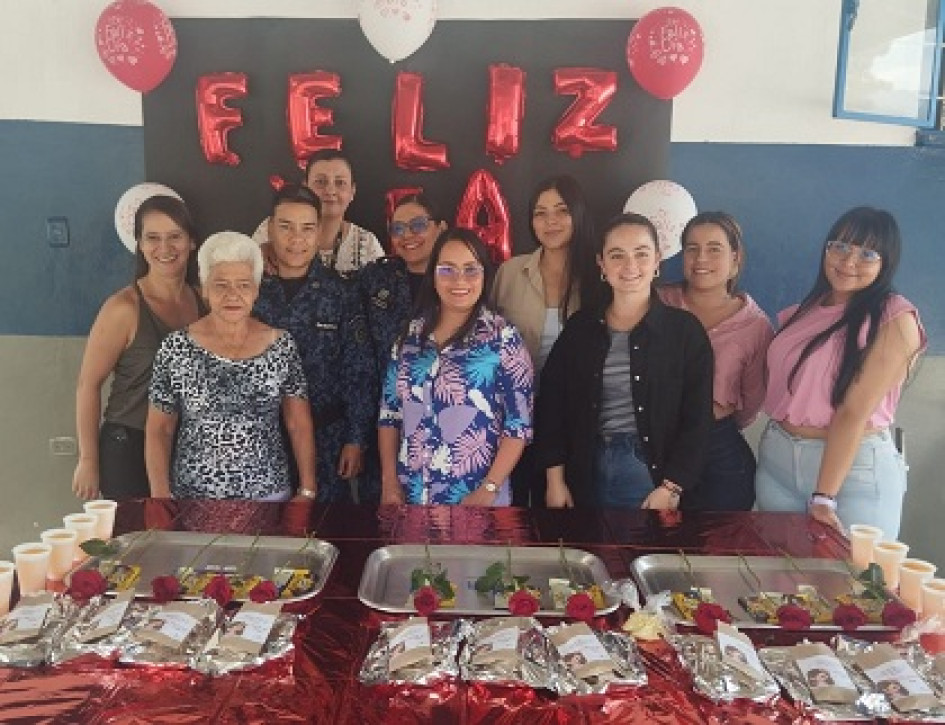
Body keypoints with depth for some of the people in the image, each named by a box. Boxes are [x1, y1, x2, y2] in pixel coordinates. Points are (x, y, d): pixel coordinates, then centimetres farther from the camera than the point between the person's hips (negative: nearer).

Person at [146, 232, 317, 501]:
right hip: (192, 496, -1)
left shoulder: (281, 346, -3)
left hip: (269, 493, 1)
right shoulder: (175, 349, -6)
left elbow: (299, 426, 0)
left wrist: (308, 492, -4)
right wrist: (161, 495, -9)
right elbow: (158, 430, 0)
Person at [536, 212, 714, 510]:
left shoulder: (685, 329, -4)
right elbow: (552, 403, 4)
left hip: (649, 471, -2)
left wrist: (670, 488, -10)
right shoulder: (580, 326, 3)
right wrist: (555, 479, 0)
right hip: (587, 471, 3)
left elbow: (697, 418, -5)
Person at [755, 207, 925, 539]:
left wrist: (824, 497, -18)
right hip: (776, 459, 5)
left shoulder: (894, 319, -10)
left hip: (855, 468, -5)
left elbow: (854, 412, -16)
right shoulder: (802, 312, 9)